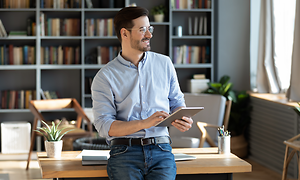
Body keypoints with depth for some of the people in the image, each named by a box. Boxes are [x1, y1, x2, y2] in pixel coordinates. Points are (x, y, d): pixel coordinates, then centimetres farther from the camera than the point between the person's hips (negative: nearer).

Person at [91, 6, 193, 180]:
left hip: (161, 151, 2)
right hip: (125, 152, -2)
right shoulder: (105, 76, 3)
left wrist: (183, 120, -1)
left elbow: (177, 103, 23)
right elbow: (104, 125, -5)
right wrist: (145, 123, -17)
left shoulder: (164, 63, 15)